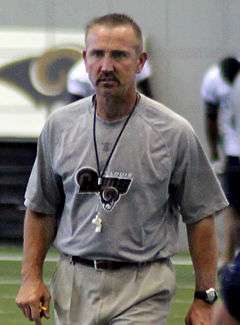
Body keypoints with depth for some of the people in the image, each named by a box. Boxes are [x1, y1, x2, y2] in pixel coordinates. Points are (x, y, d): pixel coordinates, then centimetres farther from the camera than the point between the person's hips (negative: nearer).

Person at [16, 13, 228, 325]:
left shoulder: (173, 132, -7)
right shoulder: (59, 125, 4)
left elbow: (200, 217, -2)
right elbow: (41, 208, 13)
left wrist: (204, 298, -3)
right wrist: (31, 276, 4)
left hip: (142, 290, -4)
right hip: (74, 284, 4)